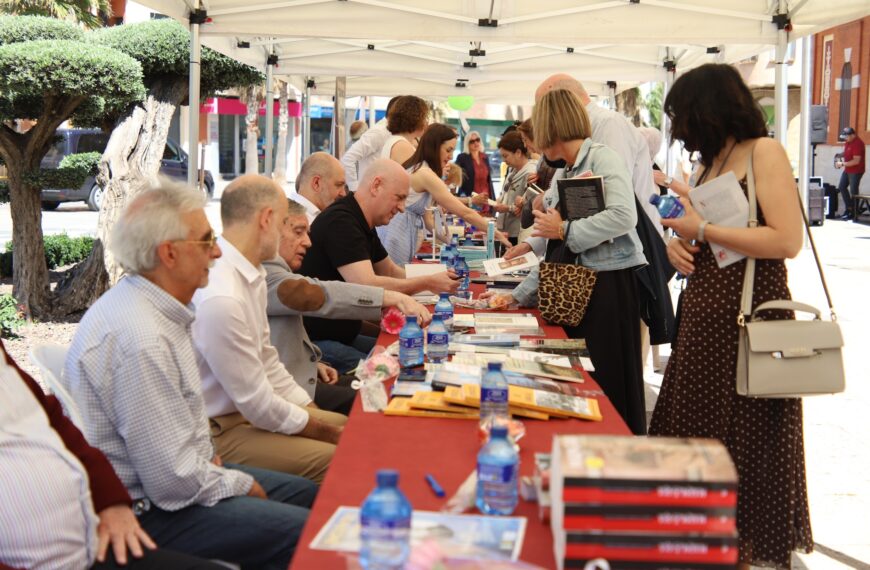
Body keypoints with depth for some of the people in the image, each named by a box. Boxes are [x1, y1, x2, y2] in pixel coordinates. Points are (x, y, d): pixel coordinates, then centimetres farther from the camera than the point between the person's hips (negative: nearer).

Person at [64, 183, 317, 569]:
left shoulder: (149, 306, 6)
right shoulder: (141, 341, -29)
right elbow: (174, 480, -27)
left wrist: (207, 454, 8)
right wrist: (241, 485, -10)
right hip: (144, 509, -11)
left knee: (306, 493, 15)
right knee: (305, 532, -18)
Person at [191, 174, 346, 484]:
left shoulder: (252, 274, 3)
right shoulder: (220, 297, -29)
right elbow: (256, 404, -22)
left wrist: (315, 413, 7)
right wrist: (325, 431, -10)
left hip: (247, 408, 10)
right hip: (217, 432, -10)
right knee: (335, 459, -19)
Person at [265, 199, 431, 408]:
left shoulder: (271, 270, 18)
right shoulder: (263, 273, -18)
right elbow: (320, 294, -30)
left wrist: (314, 363, 9)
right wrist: (394, 298, -32)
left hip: (300, 375, 11)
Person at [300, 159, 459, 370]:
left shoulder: (362, 225, 13)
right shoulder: (341, 222, -20)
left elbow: (391, 271, 24)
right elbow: (367, 286, -28)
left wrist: (438, 279, 8)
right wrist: (428, 283, -19)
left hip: (342, 335, 10)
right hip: (316, 341, -10)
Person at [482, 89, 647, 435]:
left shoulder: (601, 158, -5)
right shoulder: (562, 175, 19)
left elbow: (622, 216, -23)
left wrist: (564, 230, -13)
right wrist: (520, 295, 18)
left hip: (606, 285, -8)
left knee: (605, 390, -5)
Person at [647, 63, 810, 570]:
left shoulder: (764, 152, -10)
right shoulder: (709, 163, 14)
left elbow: (788, 240, -20)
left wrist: (703, 231, -15)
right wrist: (676, 244, -1)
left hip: (749, 315, -8)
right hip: (703, 314, 8)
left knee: (746, 446, 1)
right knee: (694, 435, 12)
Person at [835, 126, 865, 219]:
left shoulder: (858, 144, -21)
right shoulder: (848, 142, 8)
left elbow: (856, 161, -25)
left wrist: (843, 164, -21)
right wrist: (842, 160, 3)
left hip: (856, 171, -10)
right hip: (847, 170, 10)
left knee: (854, 191, -4)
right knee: (842, 187, 14)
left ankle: (853, 213, 3)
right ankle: (849, 207, 24)